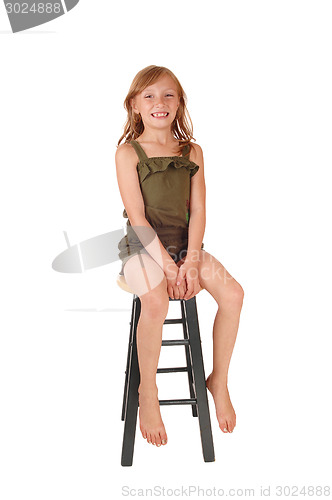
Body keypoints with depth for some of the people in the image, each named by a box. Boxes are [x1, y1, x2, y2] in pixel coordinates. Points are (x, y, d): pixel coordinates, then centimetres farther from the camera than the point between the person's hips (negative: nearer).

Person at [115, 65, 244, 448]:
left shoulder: (193, 152, 8)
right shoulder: (128, 152, -3)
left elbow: (198, 211, 2)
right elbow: (137, 216, -11)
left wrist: (191, 262, -12)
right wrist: (167, 265, -17)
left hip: (185, 244, 4)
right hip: (143, 245, -4)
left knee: (233, 293, -17)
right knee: (156, 302, -32)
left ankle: (219, 380, 5)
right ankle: (147, 391, -6)